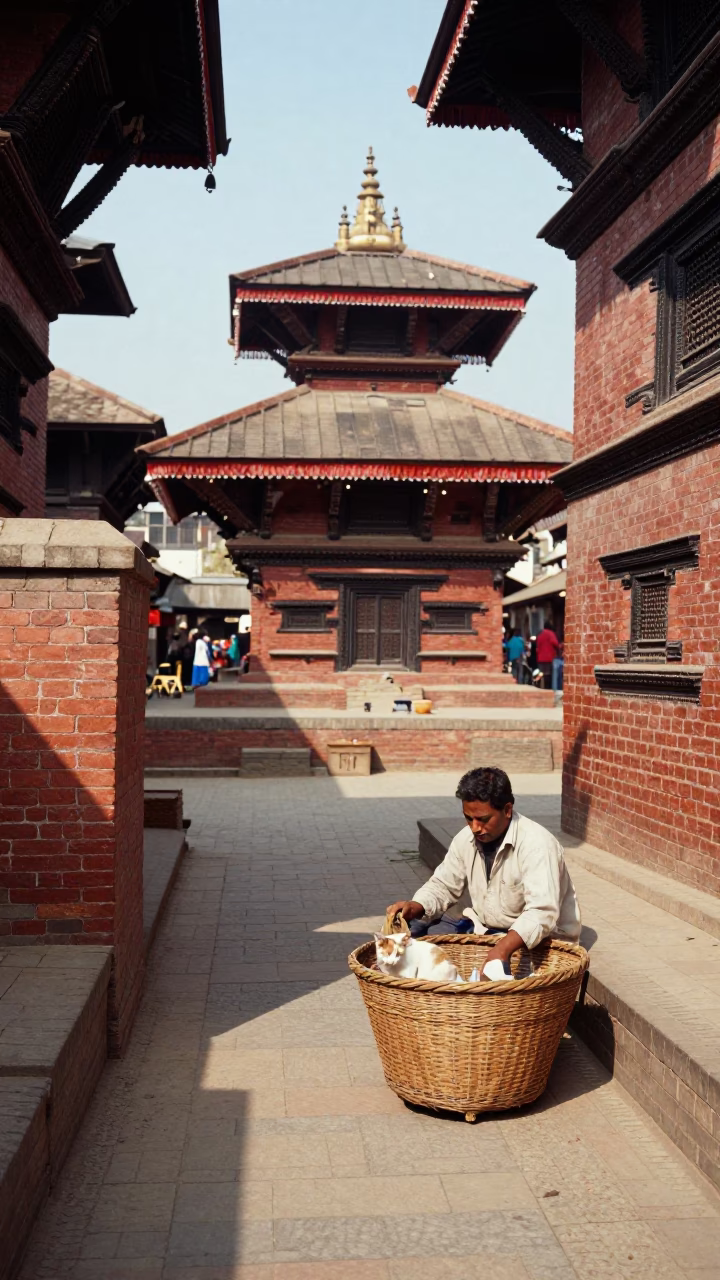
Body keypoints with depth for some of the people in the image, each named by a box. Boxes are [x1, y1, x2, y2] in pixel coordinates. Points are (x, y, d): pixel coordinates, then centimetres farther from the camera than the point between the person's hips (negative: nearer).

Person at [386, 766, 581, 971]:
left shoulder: (536, 844, -26)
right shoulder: (467, 838, -3)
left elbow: (542, 913, -37)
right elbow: (442, 885, 7)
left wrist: (502, 948, -53)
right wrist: (415, 907, -15)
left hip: (539, 940, -6)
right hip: (484, 928, 7)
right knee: (414, 930, -7)